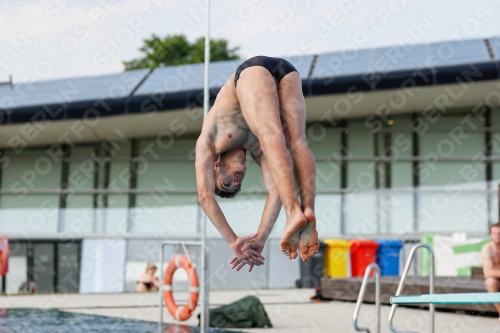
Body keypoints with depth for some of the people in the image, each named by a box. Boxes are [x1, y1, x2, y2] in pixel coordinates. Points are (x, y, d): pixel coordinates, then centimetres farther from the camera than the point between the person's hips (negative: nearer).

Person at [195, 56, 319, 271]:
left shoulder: (209, 143, 24)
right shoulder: (256, 147, 29)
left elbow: (205, 196, 15)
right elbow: (276, 190, 19)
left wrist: (234, 241, 10)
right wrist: (261, 238, 19)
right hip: (287, 69, 4)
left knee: (272, 140, -17)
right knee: (296, 144, -4)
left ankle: (295, 212, -34)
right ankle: (308, 211, -24)